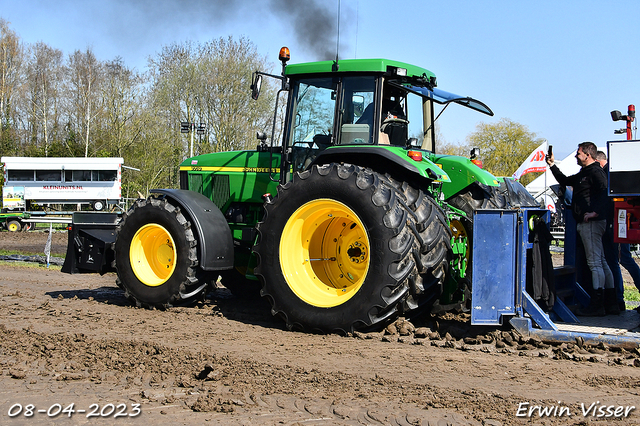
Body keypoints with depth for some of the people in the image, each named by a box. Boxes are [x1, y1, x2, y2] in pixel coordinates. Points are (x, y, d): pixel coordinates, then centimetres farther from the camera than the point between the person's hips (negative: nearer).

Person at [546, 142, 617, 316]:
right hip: (586, 223, 11)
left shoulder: (595, 172, -11)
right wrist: (552, 165, 27)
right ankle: (610, 303, 16)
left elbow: (604, 193, -25)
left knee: (595, 263, -9)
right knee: (601, 262, 11)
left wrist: (595, 212, -33)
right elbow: (564, 181, 34)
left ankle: (597, 305, -8)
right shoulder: (583, 174, 21)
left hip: (592, 223, -11)